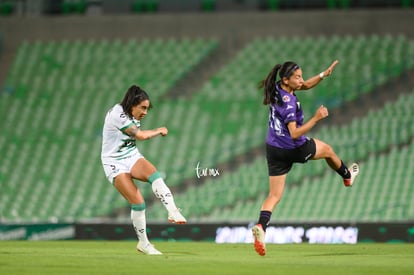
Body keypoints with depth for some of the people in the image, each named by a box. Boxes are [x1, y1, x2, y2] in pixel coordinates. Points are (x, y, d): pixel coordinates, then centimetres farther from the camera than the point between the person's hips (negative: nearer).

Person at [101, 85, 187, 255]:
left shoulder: (133, 116, 4)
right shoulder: (117, 114, -21)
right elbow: (140, 135, -21)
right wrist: (159, 131, -7)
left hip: (132, 157, 6)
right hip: (115, 163, -6)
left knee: (154, 175, -27)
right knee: (138, 203, -16)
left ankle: (173, 212, -41)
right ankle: (143, 243, -1)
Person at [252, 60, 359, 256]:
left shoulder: (278, 88, -2)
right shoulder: (288, 102, -28)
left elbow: (306, 85, 15)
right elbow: (295, 133, -31)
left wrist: (324, 74, 4)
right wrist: (316, 118, -29)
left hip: (274, 150, 7)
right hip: (294, 149, -7)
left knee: (274, 195, 3)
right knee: (327, 150, 26)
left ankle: (261, 227, -21)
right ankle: (347, 176, 55)